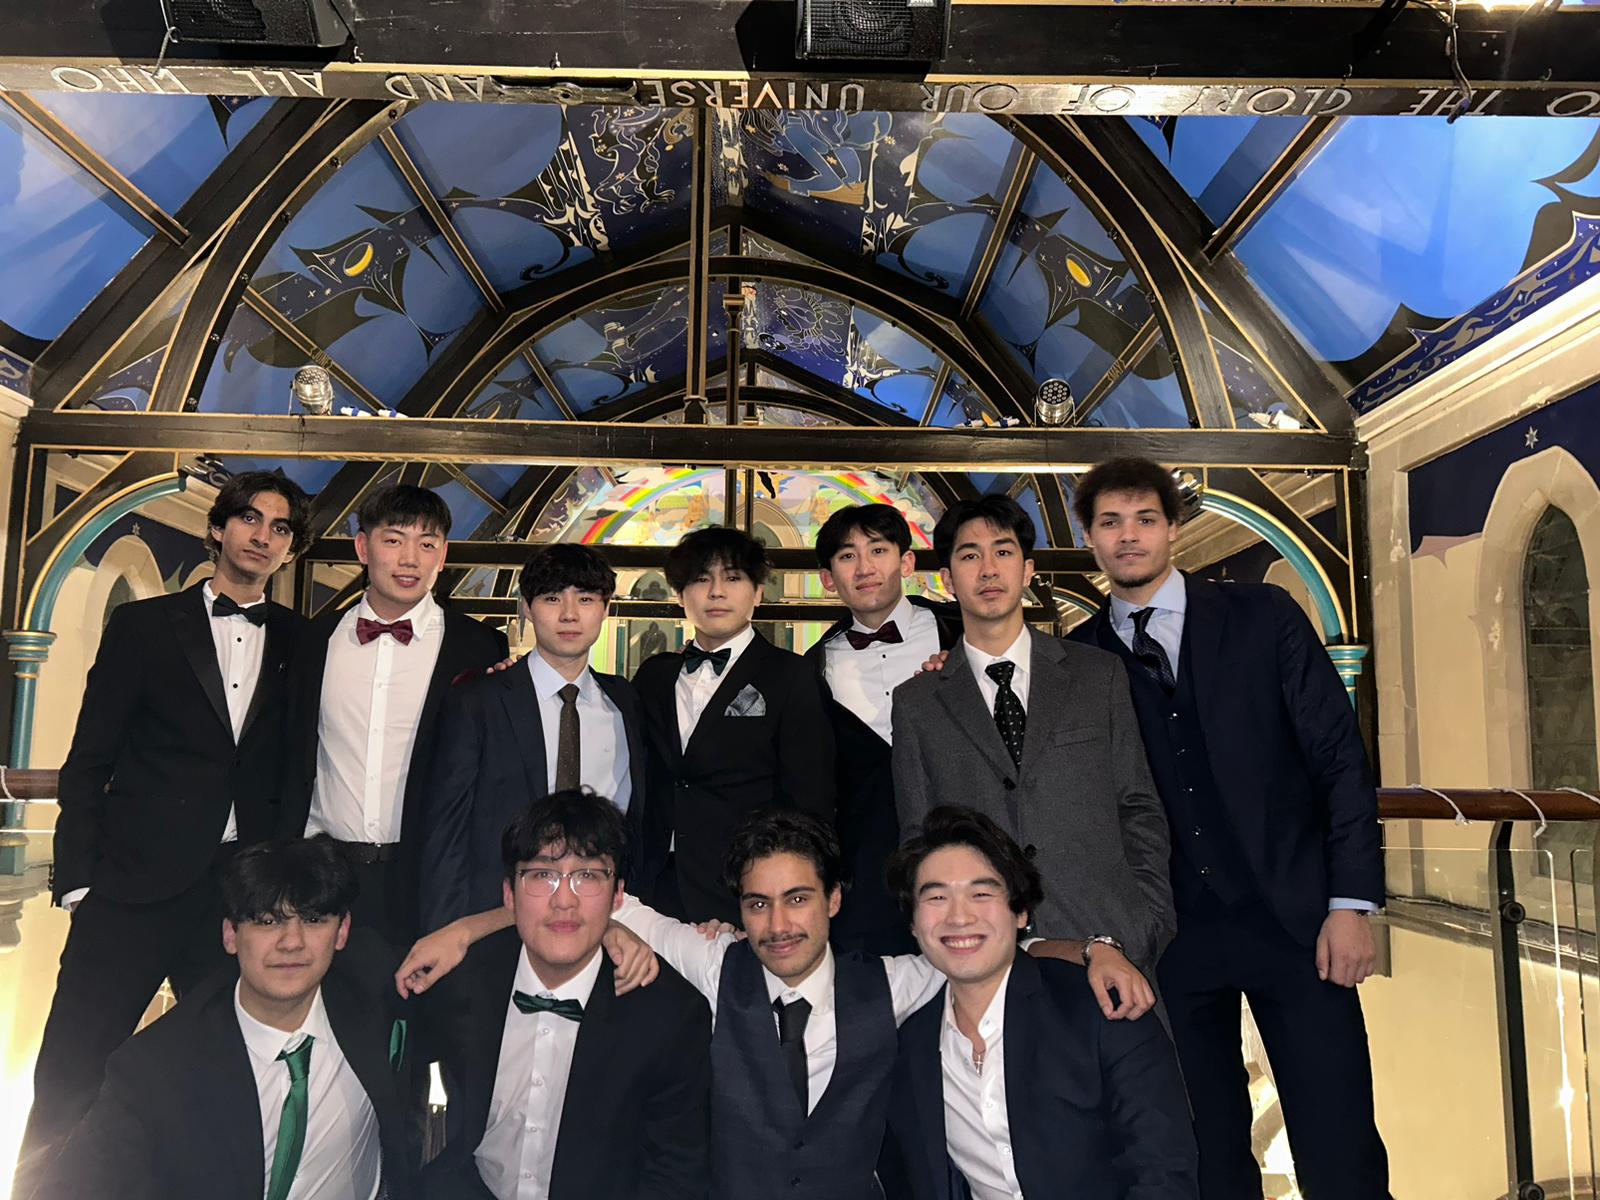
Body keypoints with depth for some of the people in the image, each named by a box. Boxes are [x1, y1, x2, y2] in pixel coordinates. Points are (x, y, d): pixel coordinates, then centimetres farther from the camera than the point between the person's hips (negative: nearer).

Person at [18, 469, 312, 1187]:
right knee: (71, 1072, 2)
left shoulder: (302, 643, 9)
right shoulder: (143, 624, 5)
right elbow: (88, 761, 3)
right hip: (136, 884, -1)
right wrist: (76, 878, -3)